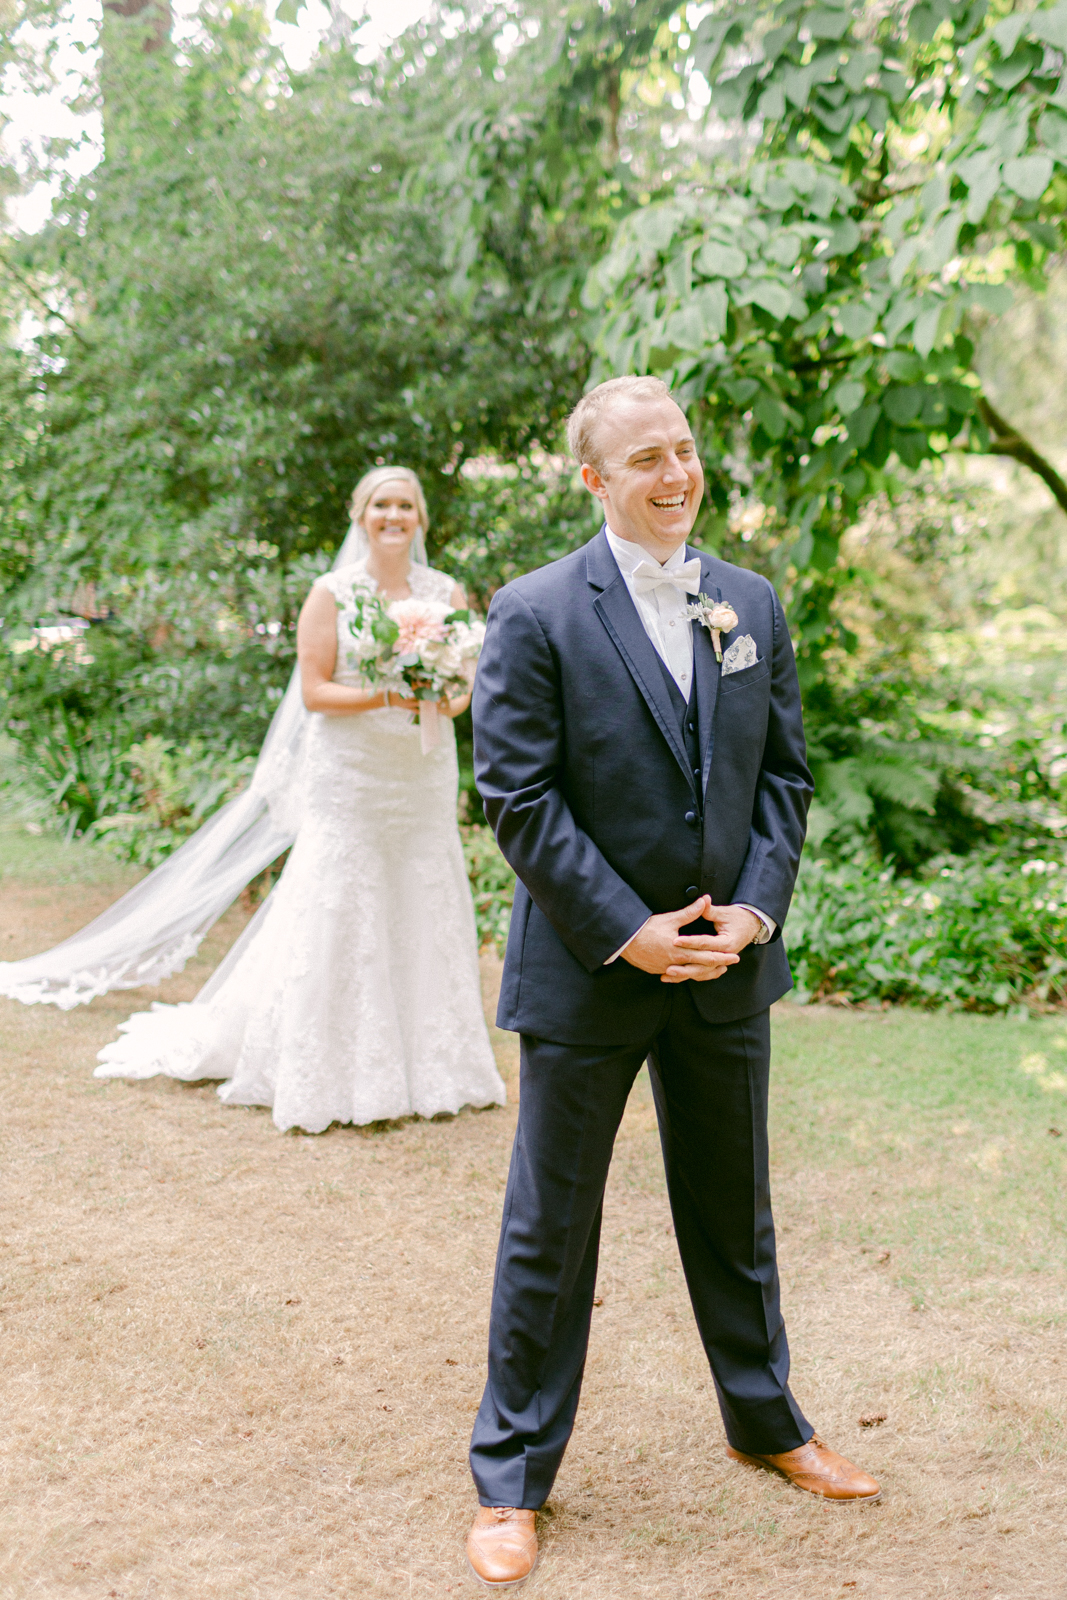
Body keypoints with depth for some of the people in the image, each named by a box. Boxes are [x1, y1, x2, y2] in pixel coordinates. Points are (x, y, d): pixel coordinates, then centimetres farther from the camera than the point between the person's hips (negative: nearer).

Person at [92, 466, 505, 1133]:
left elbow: (473, 680, 8)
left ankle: (427, 1065, 17)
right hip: (351, 782, -3)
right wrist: (384, 697, -20)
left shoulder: (447, 592, 7)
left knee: (424, 917, 6)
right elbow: (314, 690, -6)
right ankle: (335, 1072, 8)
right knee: (340, 920, -2)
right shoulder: (332, 593, -2)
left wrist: (449, 701, -15)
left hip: (425, 778, 3)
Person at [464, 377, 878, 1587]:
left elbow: (783, 774, 8)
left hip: (726, 964, 5)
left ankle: (764, 1421, 39)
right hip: (587, 974, -4)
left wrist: (756, 907, -7)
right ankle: (512, 1475, 22)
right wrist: (626, 932, -17)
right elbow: (518, 798, -13)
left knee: (734, 1212, 20)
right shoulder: (536, 614, -10)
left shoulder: (753, 604, 6)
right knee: (549, 1230, 7)